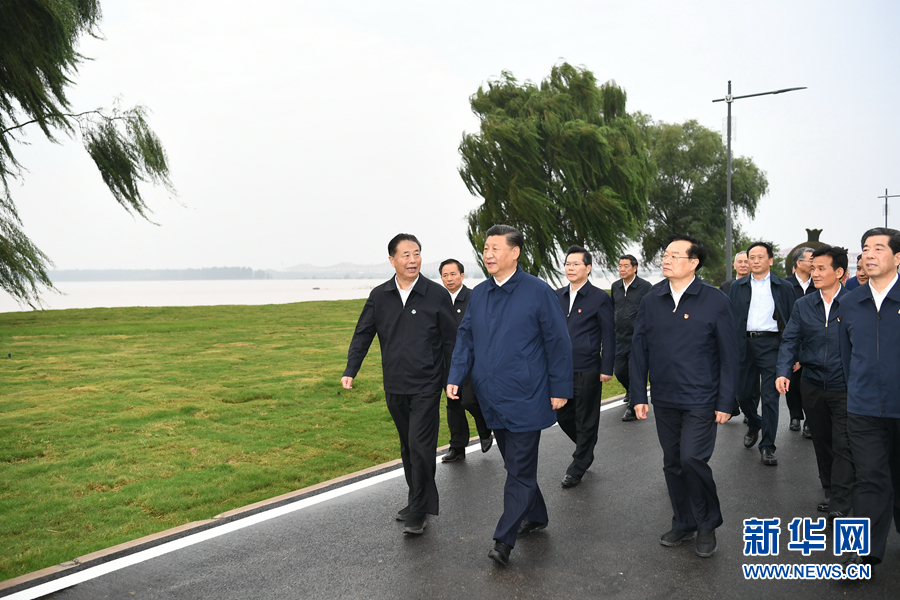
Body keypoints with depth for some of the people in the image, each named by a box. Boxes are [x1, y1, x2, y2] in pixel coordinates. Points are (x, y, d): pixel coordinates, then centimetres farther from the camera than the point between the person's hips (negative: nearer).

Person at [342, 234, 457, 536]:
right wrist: (351, 370, -4)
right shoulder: (379, 296, 4)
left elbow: (451, 341, -1)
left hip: (426, 386, -4)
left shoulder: (437, 294, -5)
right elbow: (363, 335, 8)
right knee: (407, 447, 16)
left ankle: (419, 511, 4)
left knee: (421, 446, -8)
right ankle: (415, 500, 31)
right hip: (394, 386, 4)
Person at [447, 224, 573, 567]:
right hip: (492, 398, 6)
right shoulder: (478, 295, 8)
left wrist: (560, 388, -7)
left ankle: (504, 540, 4)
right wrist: (456, 377, 0)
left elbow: (558, 343, -6)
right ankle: (536, 517, 36)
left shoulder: (538, 292, -8)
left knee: (520, 470, -1)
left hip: (525, 399, -6)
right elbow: (465, 339, 12)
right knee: (515, 465, 18)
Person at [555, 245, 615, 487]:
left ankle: (578, 466, 21)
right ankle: (586, 449, 38)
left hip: (587, 371, -5)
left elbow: (608, 335, -5)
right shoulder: (557, 297, 9)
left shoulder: (600, 298, -6)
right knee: (563, 415, 13)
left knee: (586, 420, 6)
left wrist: (607, 368, -10)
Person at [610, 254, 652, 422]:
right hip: (620, 339, 5)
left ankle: (633, 407, 9)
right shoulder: (615, 287, 7)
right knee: (619, 371, 11)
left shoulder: (645, 287, -8)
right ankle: (631, 391, 42)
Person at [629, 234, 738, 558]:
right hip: (664, 400, 4)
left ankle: (707, 525, 13)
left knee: (692, 459, -12)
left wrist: (725, 403, -7)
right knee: (672, 464, 12)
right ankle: (683, 523, 31)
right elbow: (639, 350, 6)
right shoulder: (651, 301, 2)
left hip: (700, 400, -4)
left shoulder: (715, 301, -7)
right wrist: (638, 395, 3)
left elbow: (728, 356, -4)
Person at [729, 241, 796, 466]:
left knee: (770, 397, -3)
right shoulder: (738, 287, 11)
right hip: (744, 344, 3)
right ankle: (753, 425, 39)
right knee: (743, 393, 9)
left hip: (770, 344, -2)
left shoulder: (783, 287, 5)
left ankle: (767, 447, 6)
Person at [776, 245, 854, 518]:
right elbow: (790, 340, 2)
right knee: (821, 442, 15)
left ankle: (840, 501, 7)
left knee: (843, 444, -1)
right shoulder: (803, 305, 4)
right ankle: (829, 490, 29)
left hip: (845, 388, -4)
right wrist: (784, 371, -13)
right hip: (812, 386, 4)